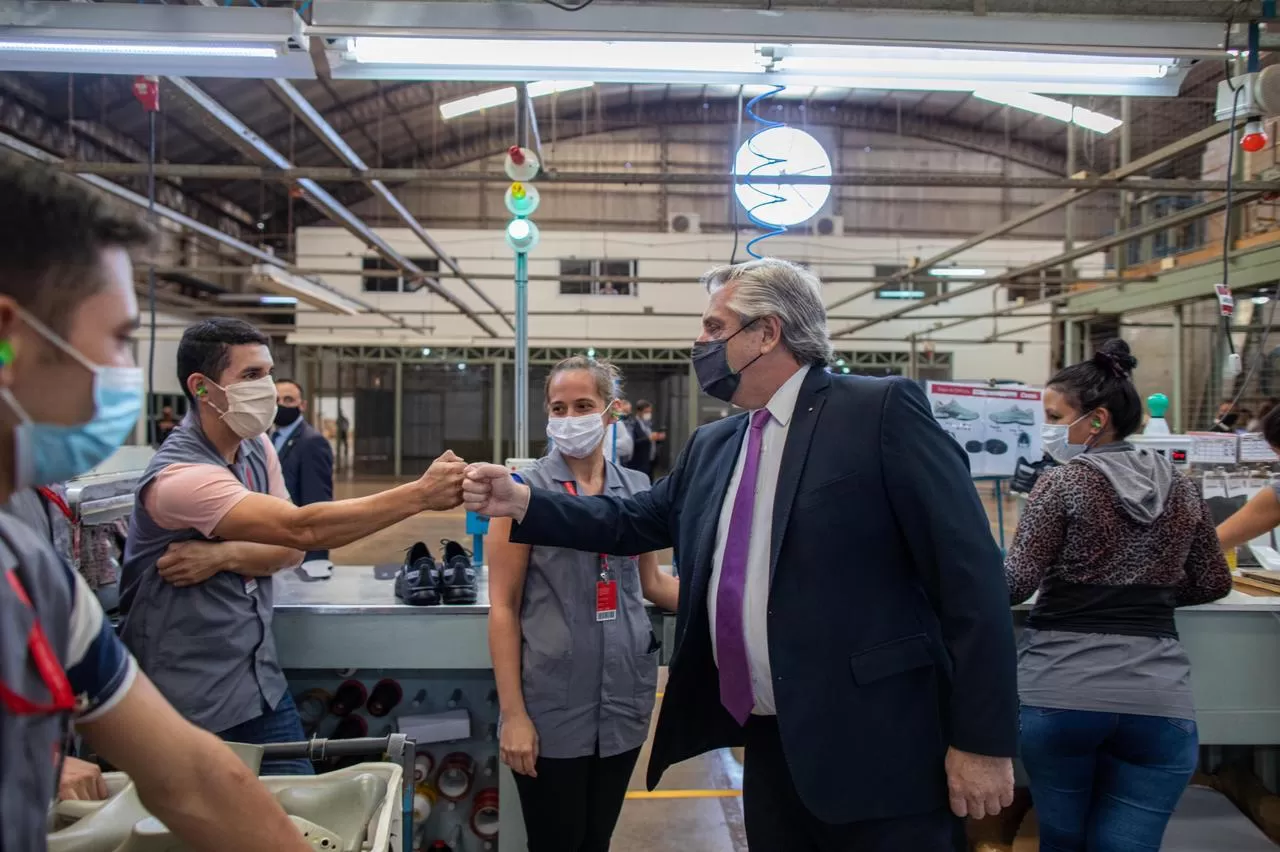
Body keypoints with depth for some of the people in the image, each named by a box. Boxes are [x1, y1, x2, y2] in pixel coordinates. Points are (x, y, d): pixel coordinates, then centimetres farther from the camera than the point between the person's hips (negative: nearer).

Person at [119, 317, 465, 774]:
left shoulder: (257, 446, 2)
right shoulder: (179, 475, -24)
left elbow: (289, 549, 2)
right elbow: (301, 529, -34)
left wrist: (224, 555, -19)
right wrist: (421, 494, -36)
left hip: (260, 681, 7)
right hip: (190, 703, -7)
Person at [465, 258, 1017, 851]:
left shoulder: (881, 410, -10)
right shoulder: (712, 446, 13)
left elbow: (970, 572, -13)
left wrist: (982, 740, -14)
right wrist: (521, 502, 5)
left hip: (876, 752, -6)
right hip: (771, 747, 7)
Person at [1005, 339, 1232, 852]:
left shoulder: (1063, 483, -5)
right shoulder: (1182, 490, 10)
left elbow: (1016, 584, -11)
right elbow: (1213, 584, 19)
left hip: (1060, 694, -3)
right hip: (1157, 699, 3)